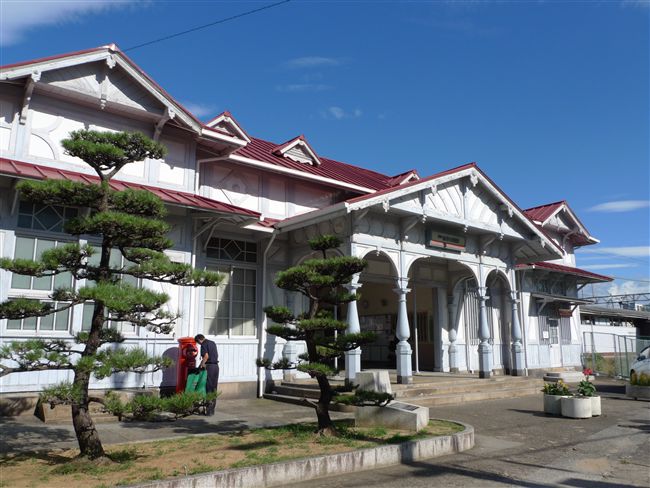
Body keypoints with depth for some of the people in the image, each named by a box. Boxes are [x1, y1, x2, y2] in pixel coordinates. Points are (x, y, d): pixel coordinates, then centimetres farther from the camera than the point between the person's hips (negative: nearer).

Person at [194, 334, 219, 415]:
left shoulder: (204, 344, -7)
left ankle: (209, 410, -5)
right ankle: (212, 409, 15)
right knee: (214, 388, 10)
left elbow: (206, 356, -19)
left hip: (209, 366, -8)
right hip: (216, 366, 8)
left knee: (208, 388, -4)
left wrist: (202, 364, -11)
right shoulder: (213, 343, 18)